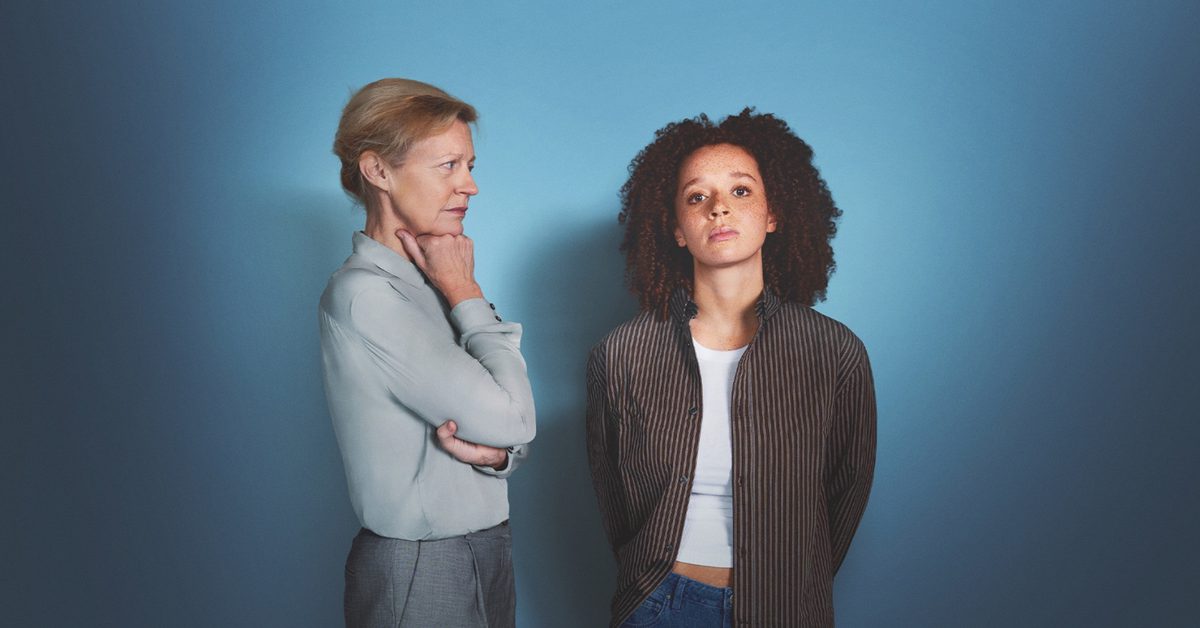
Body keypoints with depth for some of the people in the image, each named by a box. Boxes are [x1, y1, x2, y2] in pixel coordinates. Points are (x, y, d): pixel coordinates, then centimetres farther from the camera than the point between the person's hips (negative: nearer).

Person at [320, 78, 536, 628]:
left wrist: (495, 451, -16)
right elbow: (509, 418, -22)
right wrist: (465, 292, -13)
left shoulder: (429, 281, 5)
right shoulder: (364, 293, -20)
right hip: (420, 571, -7)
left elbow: (515, 430, 7)